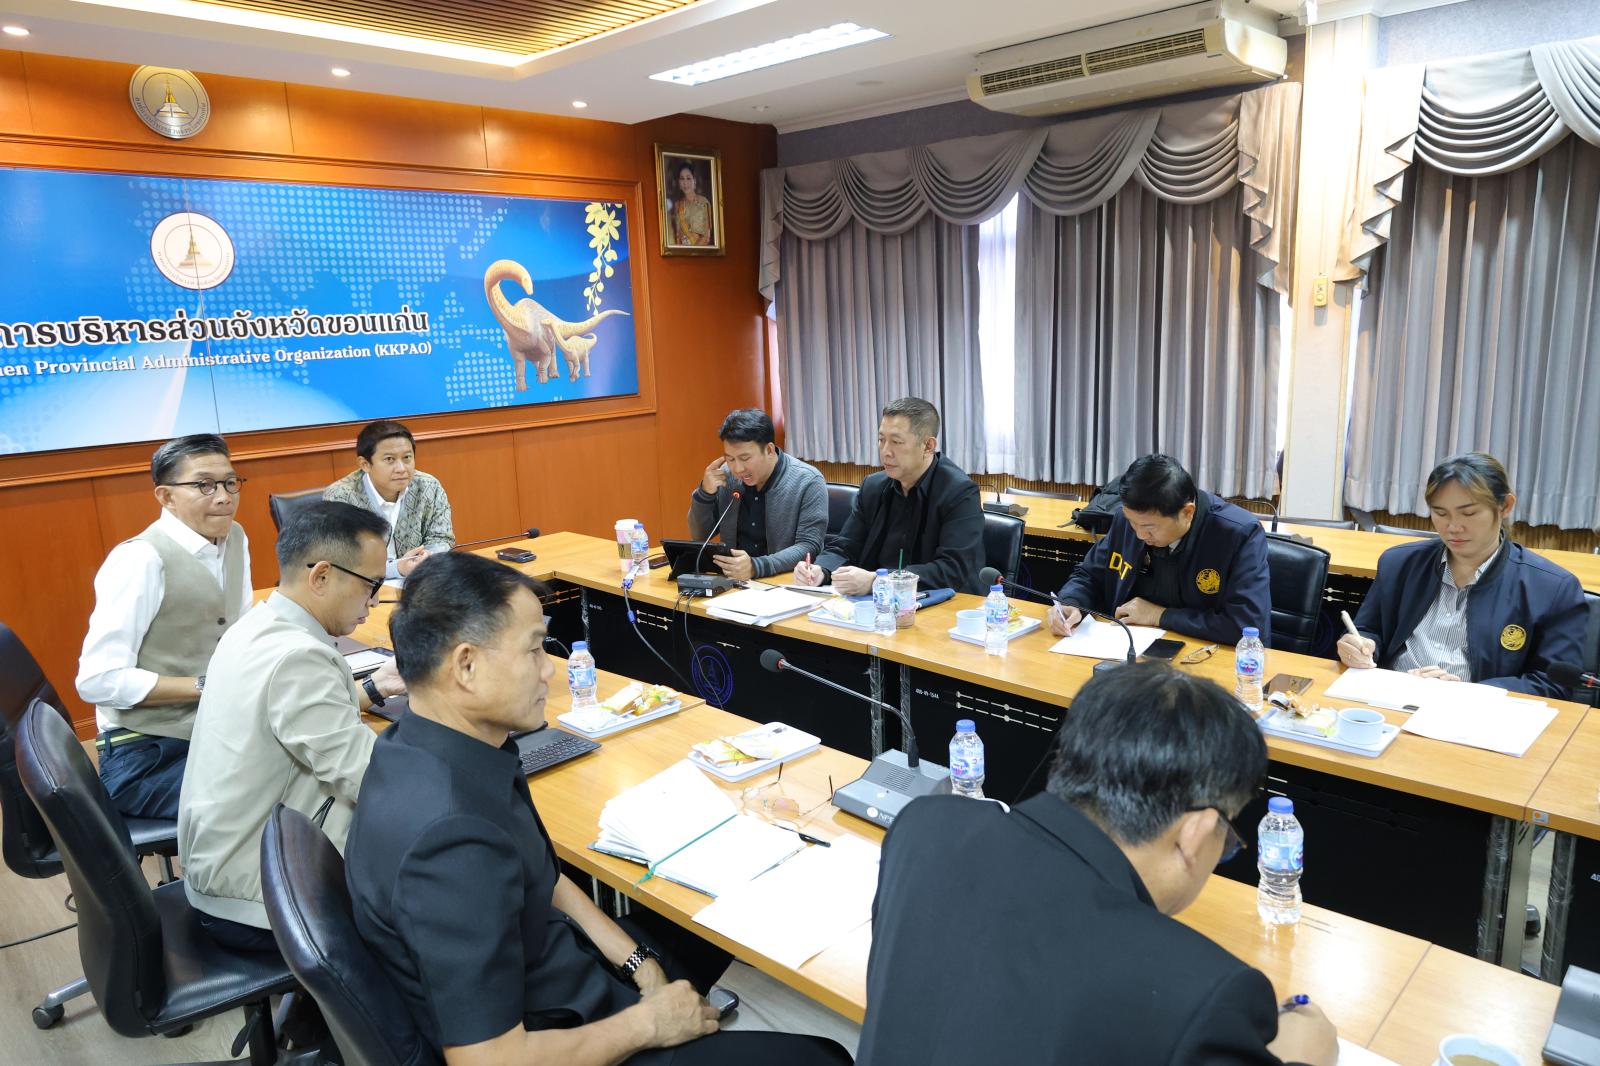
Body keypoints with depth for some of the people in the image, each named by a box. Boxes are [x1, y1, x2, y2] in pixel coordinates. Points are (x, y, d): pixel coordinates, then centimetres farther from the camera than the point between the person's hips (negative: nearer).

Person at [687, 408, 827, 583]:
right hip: (732, 581, 3)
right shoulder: (727, 476, 2)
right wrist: (705, 493, -8)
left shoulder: (808, 482, -11)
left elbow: (809, 547, -17)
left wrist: (756, 567, -31)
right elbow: (699, 536, 10)